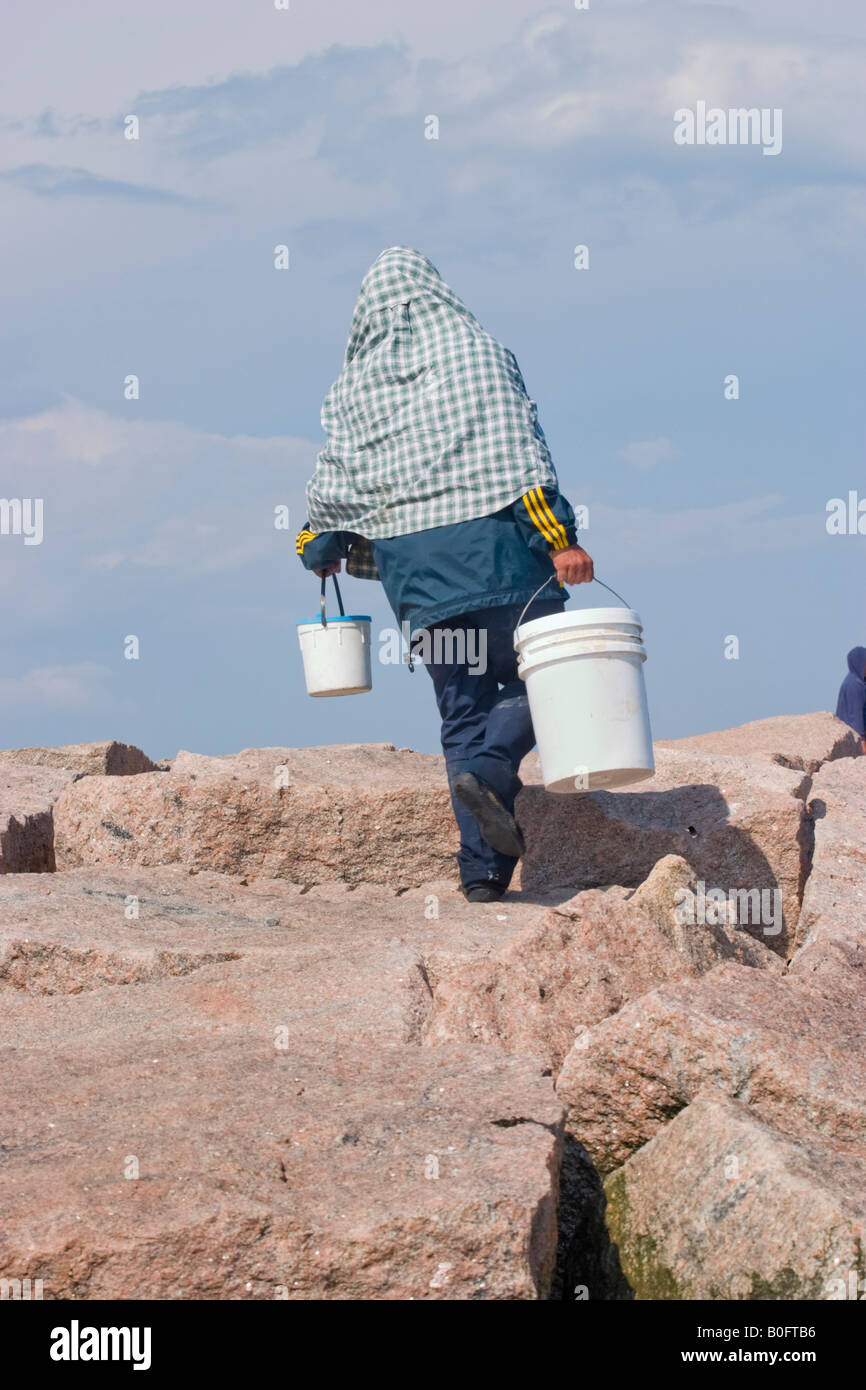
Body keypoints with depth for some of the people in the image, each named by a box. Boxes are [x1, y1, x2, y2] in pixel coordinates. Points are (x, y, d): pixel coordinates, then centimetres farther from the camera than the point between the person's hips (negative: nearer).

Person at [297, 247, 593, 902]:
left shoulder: (351, 387, 12)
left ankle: (484, 870, 2)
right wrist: (558, 537, -15)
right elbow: (517, 449, -10)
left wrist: (320, 550, 34)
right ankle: (487, 767, -24)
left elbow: (333, 485, 15)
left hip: (410, 567, 4)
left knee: (463, 710, 9)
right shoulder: (477, 353, 2)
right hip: (492, 544, -4)